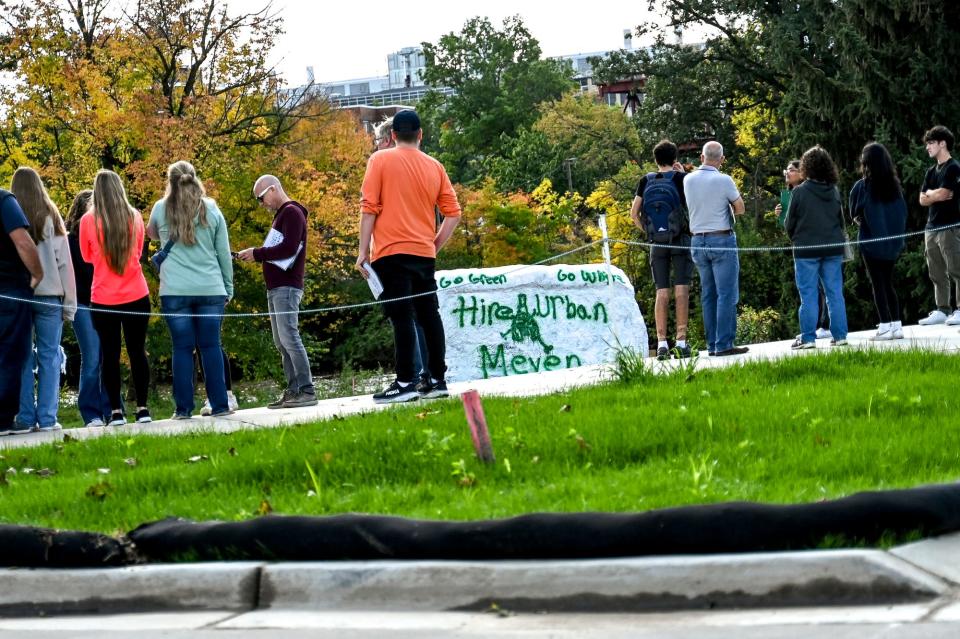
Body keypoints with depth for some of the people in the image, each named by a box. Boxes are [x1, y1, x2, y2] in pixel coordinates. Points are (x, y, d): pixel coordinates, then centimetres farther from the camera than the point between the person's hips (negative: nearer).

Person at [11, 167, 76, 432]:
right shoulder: (50, 217, 1)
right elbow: (64, 262, 1)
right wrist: (70, 302, 4)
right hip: (49, 294, -1)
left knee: (23, 358, 6)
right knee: (49, 357, 3)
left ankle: (25, 417, 4)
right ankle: (47, 418, -2)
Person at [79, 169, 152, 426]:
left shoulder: (88, 220, -8)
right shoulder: (134, 217, -2)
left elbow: (87, 256, 8)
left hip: (103, 300, -2)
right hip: (136, 296, 2)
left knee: (110, 354, 5)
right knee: (137, 351, 9)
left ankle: (116, 411, 4)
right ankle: (142, 408, 10)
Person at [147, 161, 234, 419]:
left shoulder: (161, 209, 3)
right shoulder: (211, 210, 4)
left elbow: (153, 234, 24)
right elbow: (224, 252, 8)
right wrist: (228, 288, 15)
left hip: (175, 291, -1)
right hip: (210, 289, 1)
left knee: (182, 348, 2)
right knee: (211, 346, 5)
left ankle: (184, 408, 1)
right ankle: (219, 405, 3)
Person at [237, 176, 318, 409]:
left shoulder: (292, 213, -8)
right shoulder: (281, 214, 22)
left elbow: (289, 248, -19)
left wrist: (257, 253, -12)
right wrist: (255, 255, 5)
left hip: (287, 287, -10)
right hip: (276, 287, 10)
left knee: (289, 338, -14)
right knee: (281, 343, 6)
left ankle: (307, 391, -15)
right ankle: (293, 391, 5)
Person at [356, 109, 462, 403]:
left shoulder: (380, 161, -1)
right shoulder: (434, 167, 9)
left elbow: (369, 208, -6)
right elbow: (453, 214, 8)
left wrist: (364, 250, -2)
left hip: (392, 252, -4)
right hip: (424, 254, 4)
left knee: (401, 317, -8)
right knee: (429, 315, 10)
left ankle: (405, 383, -11)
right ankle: (437, 380, 11)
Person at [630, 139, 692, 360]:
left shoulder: (646, 181, 5)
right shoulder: (681, 178, -4)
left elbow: (634, 213, 3)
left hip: (657, 243, 2)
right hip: (680, 240, -2)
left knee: (661, 291, 3)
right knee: (681, 289, -3)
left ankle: (661, 342, -2)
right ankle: (681, 341, -9)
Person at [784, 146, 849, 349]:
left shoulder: (800, 192, -11)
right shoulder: (834, 191, 3)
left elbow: (789, 223, -4)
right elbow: (841, 220, 12)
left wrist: (796, 240, 15)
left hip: (806, 250, -4)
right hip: (833, 248, 4)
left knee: (808, 295, 0)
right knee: (835, 292, 8)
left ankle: (808, 338, 0)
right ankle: (840, 335, 9)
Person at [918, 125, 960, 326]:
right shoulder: (931, 172, 19)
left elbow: (943, 194, -15)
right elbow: (922, 200, 14)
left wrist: (930, 193, 4)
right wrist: (937, 195, -3)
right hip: (932, 227, 8)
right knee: (937, 274, 7)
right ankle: (942, 310, 10)